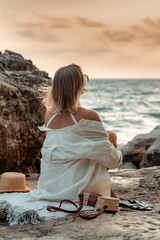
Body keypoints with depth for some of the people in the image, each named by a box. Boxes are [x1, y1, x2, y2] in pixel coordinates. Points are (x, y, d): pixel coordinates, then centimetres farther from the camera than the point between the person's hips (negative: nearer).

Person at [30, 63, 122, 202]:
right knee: (111, 136, 15)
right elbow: (107, 154, -9)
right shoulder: (88, 116, -20)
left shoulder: (49, 115, -4)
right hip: (76, 187, -6)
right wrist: (118, 156, 11)